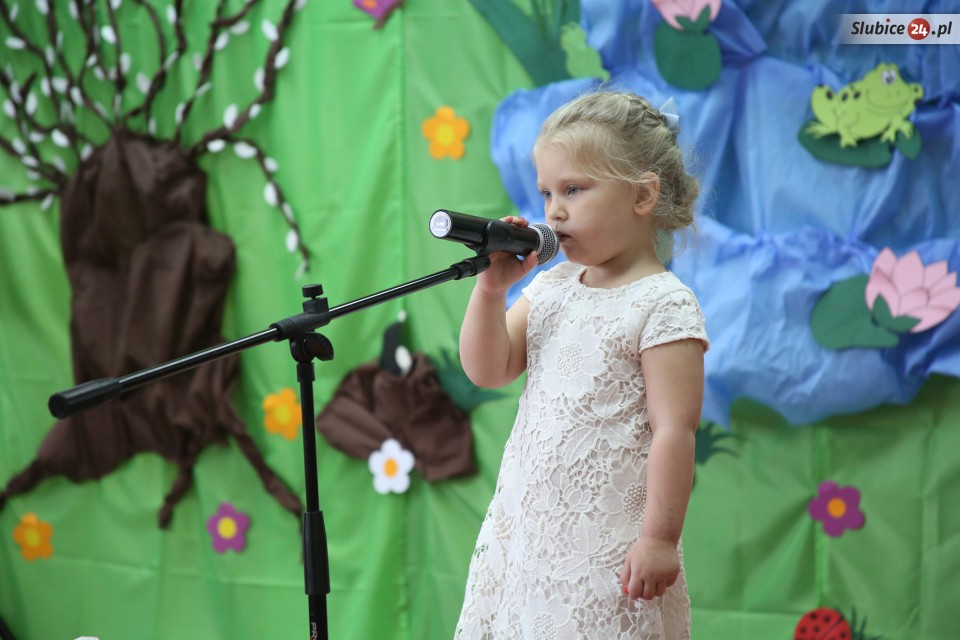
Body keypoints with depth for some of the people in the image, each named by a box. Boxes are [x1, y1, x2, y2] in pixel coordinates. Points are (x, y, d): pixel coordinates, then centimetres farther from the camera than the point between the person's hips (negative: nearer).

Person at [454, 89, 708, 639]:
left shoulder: (663, 305, -12)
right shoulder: (552, 289, 11)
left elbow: (673, 429, -15)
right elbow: (487, 370, 9)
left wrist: (660, 537, -18)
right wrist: (491, 288, -4)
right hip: (526, 527, 7)